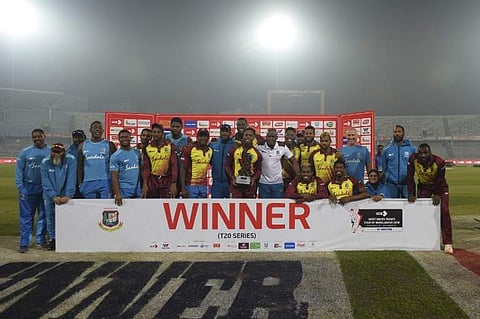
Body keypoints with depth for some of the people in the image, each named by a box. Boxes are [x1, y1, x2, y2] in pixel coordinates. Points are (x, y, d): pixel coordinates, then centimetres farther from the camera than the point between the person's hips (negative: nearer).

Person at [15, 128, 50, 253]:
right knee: (26, 216, -1)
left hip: (45, 189, 1)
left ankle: (41, 239, 22)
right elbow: (19, 171, 2)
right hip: (28, 188, -1)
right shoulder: (25, 152, 2)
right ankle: (24, 243, 3)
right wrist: (20, 188, -5)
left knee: (44, 215, 10)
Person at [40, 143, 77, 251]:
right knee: (50, 218, 6)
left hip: (64, 195, -2)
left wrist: (68, 195, -25)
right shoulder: (45, 162, -6)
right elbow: (46, 182, -9)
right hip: (50, 196, 2)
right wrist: (54, 196, -19)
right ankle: (52, 239, 22)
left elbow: (71, 179, -17)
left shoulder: (70, 160, -11)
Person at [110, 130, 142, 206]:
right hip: (124, 190, -4)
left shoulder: (137, 152, 10)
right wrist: (117, 194, -18)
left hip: (137, 190, 4)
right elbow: (114, 177, -9)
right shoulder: (115, 156, -4)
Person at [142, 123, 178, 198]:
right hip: (152, 181, 2)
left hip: (167, 181, -2)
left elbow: (174, 165, -4)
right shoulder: (147, 148, 5)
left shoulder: (170, 146, -1)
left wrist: (174, 183, -11)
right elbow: (146, 167, 6)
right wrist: (145, 184, -3)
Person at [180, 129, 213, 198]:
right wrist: (183, 188, -14)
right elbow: (183, 169, -10)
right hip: (191, 185, -5)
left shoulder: (210, 150, 6)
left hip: (203, 186, 5)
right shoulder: (189, 149, -9)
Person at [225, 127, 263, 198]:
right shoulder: (234, 150, 0)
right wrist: (232, 178, -8)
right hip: (236, 184, -2)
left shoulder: (257, 153, 5)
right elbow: (227, 165, 4)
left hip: (250, 185, 2)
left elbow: (259, 169, 12)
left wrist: (254, 178, -7)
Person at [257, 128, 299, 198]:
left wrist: (298, 175, -2)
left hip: (278, 183, 1)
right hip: (263, 183, -1)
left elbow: (294, 161, 5)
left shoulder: (282, 148, -2)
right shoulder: (259, 147, -6)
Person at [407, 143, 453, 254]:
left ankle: (448, 243, -14)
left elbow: (440, 181, -16)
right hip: (423, 186, 2)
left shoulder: (439, 162, -27)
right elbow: (410, 178, -14)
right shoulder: (413, 159, -23)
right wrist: (411, 194, -16)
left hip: (440, 187, -2)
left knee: (444, 212, -14)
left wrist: (437, 195, -18)